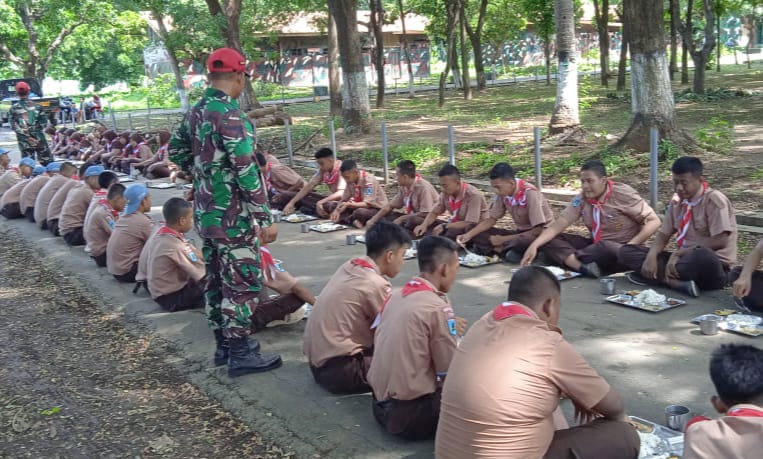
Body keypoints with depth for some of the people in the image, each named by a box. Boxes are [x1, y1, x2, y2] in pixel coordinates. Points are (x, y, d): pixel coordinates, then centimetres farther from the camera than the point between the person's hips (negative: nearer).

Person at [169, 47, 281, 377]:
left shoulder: (196, 112, 7)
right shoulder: (230, 115, -20)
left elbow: (176, 151, 19)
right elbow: (246, 172, -22)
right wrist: (266, 219, -18)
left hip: (205, 214, 9)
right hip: (233, 217, -9)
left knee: (217, 280, 16)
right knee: (243, 284, 0)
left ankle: (223, 343, 28)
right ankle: (240, 354, 7)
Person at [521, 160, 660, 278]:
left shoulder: (623, 194, -15)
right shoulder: (581, 199, -2)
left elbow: (654, 221, -13)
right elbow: (557, 225, -6)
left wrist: (630, 246, -26)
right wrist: (534, 245, -21)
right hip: (595, 247, 6)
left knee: (605, 248, -42)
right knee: (550, 241, -13)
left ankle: (566, 258, -15)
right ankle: (584, 267, -35)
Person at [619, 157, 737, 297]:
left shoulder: (715, 200, -12)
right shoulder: (677, 201, 7)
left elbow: (720, 242, -20)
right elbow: (663, 235, 8)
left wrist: (678, 253, -19)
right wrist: (651, 256, -14)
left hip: (711, 264, -7)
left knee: (702, 256, -45)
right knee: (626, 251, -8)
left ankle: (659, 276, -22)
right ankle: (678, 282, -25)